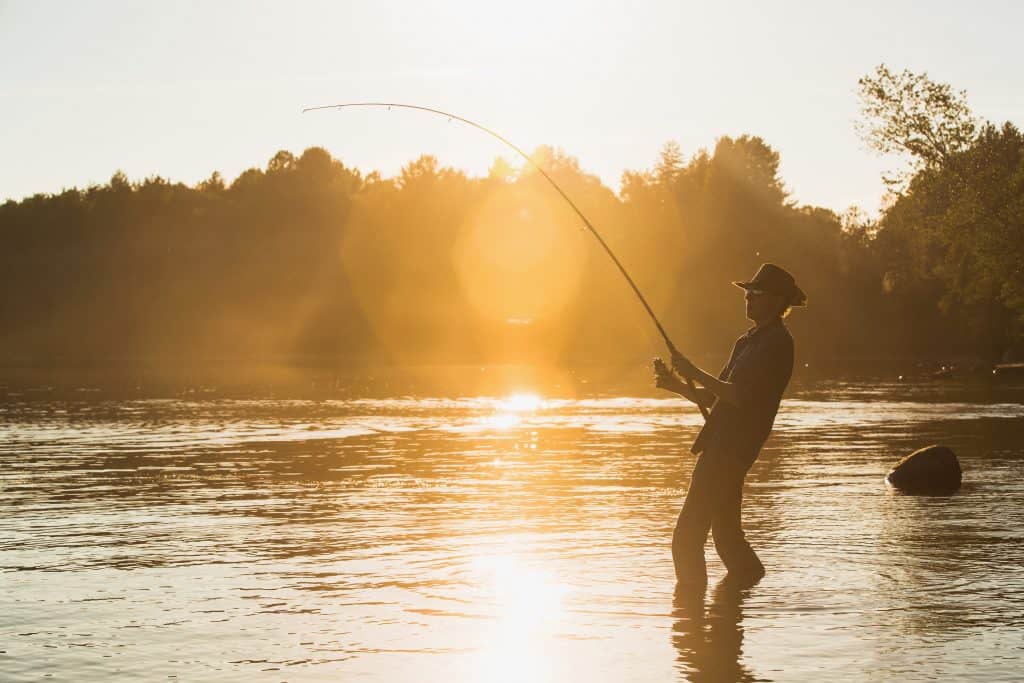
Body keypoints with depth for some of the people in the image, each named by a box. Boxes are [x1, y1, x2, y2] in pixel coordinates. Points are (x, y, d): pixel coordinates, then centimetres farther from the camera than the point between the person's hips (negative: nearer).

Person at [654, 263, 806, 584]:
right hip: (721, 448, 10)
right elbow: (714, 397, 23)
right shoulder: (747, 342, 22)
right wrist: (677, 385, 6)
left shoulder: (777, 343, -10)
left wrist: (694, 373, -15)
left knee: (687, 538, -12)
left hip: (731, 449, -10)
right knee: (726, 533, 17)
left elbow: (740, 396, -20)